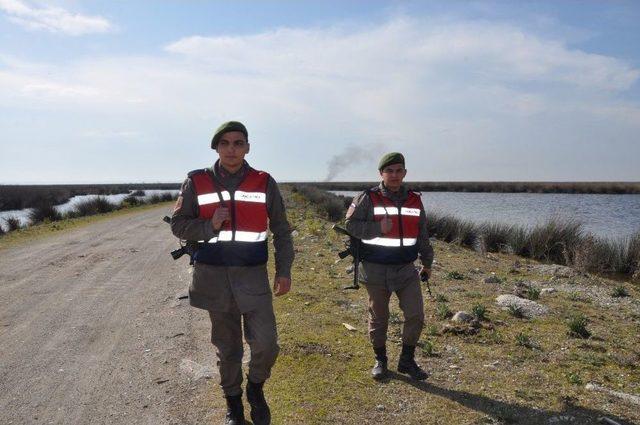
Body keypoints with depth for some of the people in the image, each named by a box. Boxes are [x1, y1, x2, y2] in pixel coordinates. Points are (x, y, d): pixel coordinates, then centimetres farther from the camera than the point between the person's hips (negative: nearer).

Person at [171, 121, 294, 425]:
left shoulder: (265, 183, 1)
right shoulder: (196, 183, 1)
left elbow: (281, 231, 7)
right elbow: (178, 225, 3)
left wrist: (284, 271, 2)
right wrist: (210, 226, -16)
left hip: (253, 276, 0)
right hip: (214, 278, 1)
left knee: (266, 344, -7)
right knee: (227, 347, 12)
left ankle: (255, 389, 24)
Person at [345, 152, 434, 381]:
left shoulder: (414, 200, 8)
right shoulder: (368, 198, -5)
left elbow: (422, 234, 17)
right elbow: (351, 225, -9)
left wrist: (427, 262, 20)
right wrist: (378, 228, -20)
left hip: (406, 269, 3)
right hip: (376, 269, -3)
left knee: (416, 316, 0)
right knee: (378, 318, 9)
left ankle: (407, 360, 19)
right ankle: (380, 360, 28)